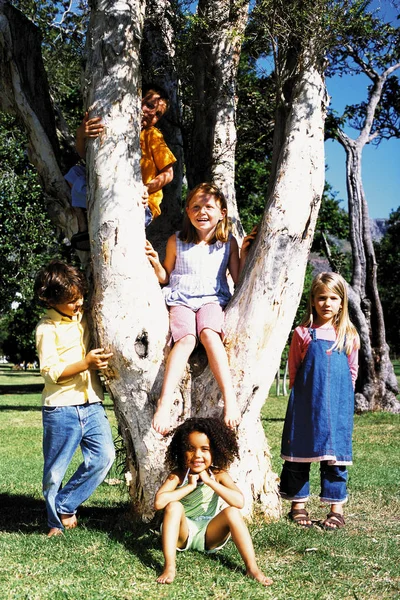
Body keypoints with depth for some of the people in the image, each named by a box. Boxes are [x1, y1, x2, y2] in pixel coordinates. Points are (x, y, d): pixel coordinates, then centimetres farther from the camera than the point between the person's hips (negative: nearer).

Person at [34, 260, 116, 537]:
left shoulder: (86, 316, 10)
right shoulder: (47, 328, -7)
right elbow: (51, 371, -13)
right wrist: (86, 363, -24)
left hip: (91, 403, 5)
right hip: (61, 407, -5)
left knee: (105, 456, -9)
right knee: (55, 470, 4)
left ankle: (64, 506, 6)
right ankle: (56, 522, 24)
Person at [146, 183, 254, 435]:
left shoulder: (228, 243, 8)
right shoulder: (177, 242, 9)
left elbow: (239, 280, 9)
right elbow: (166, 277, 18)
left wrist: (244, 253, -3)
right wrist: (156, 262, -1)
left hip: (213, 300, 0)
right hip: (181, 300, 0)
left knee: (209, 333, -35)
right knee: (186, 338, -33)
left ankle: (230, 397, -40)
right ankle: (165, 403, -42)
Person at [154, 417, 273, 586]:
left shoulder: (219, 475, -7)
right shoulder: (177, 476, -12)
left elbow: (239, 501, -25)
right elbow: (159, 502, -30)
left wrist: (209, 481, -25)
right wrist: (190, 486, -25)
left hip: (209, 535, 1)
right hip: (183, 533, -1)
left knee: (232, 512, -23)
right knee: (174, 506, -28)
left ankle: (252, 567, -22)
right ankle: (169, 567, -34)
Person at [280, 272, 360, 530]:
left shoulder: (349, 335, 5)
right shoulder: (303, 333, 1)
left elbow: (353, 370, 15)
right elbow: (293, 369, 9)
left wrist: (342, 392, 9)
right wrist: (302, 391, 5)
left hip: (338, 403, 1)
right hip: (305, 402, 0)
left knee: (335, 452, 3)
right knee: (299, 451, 5)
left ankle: (337, 508, 11)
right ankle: (299, 504, 17)